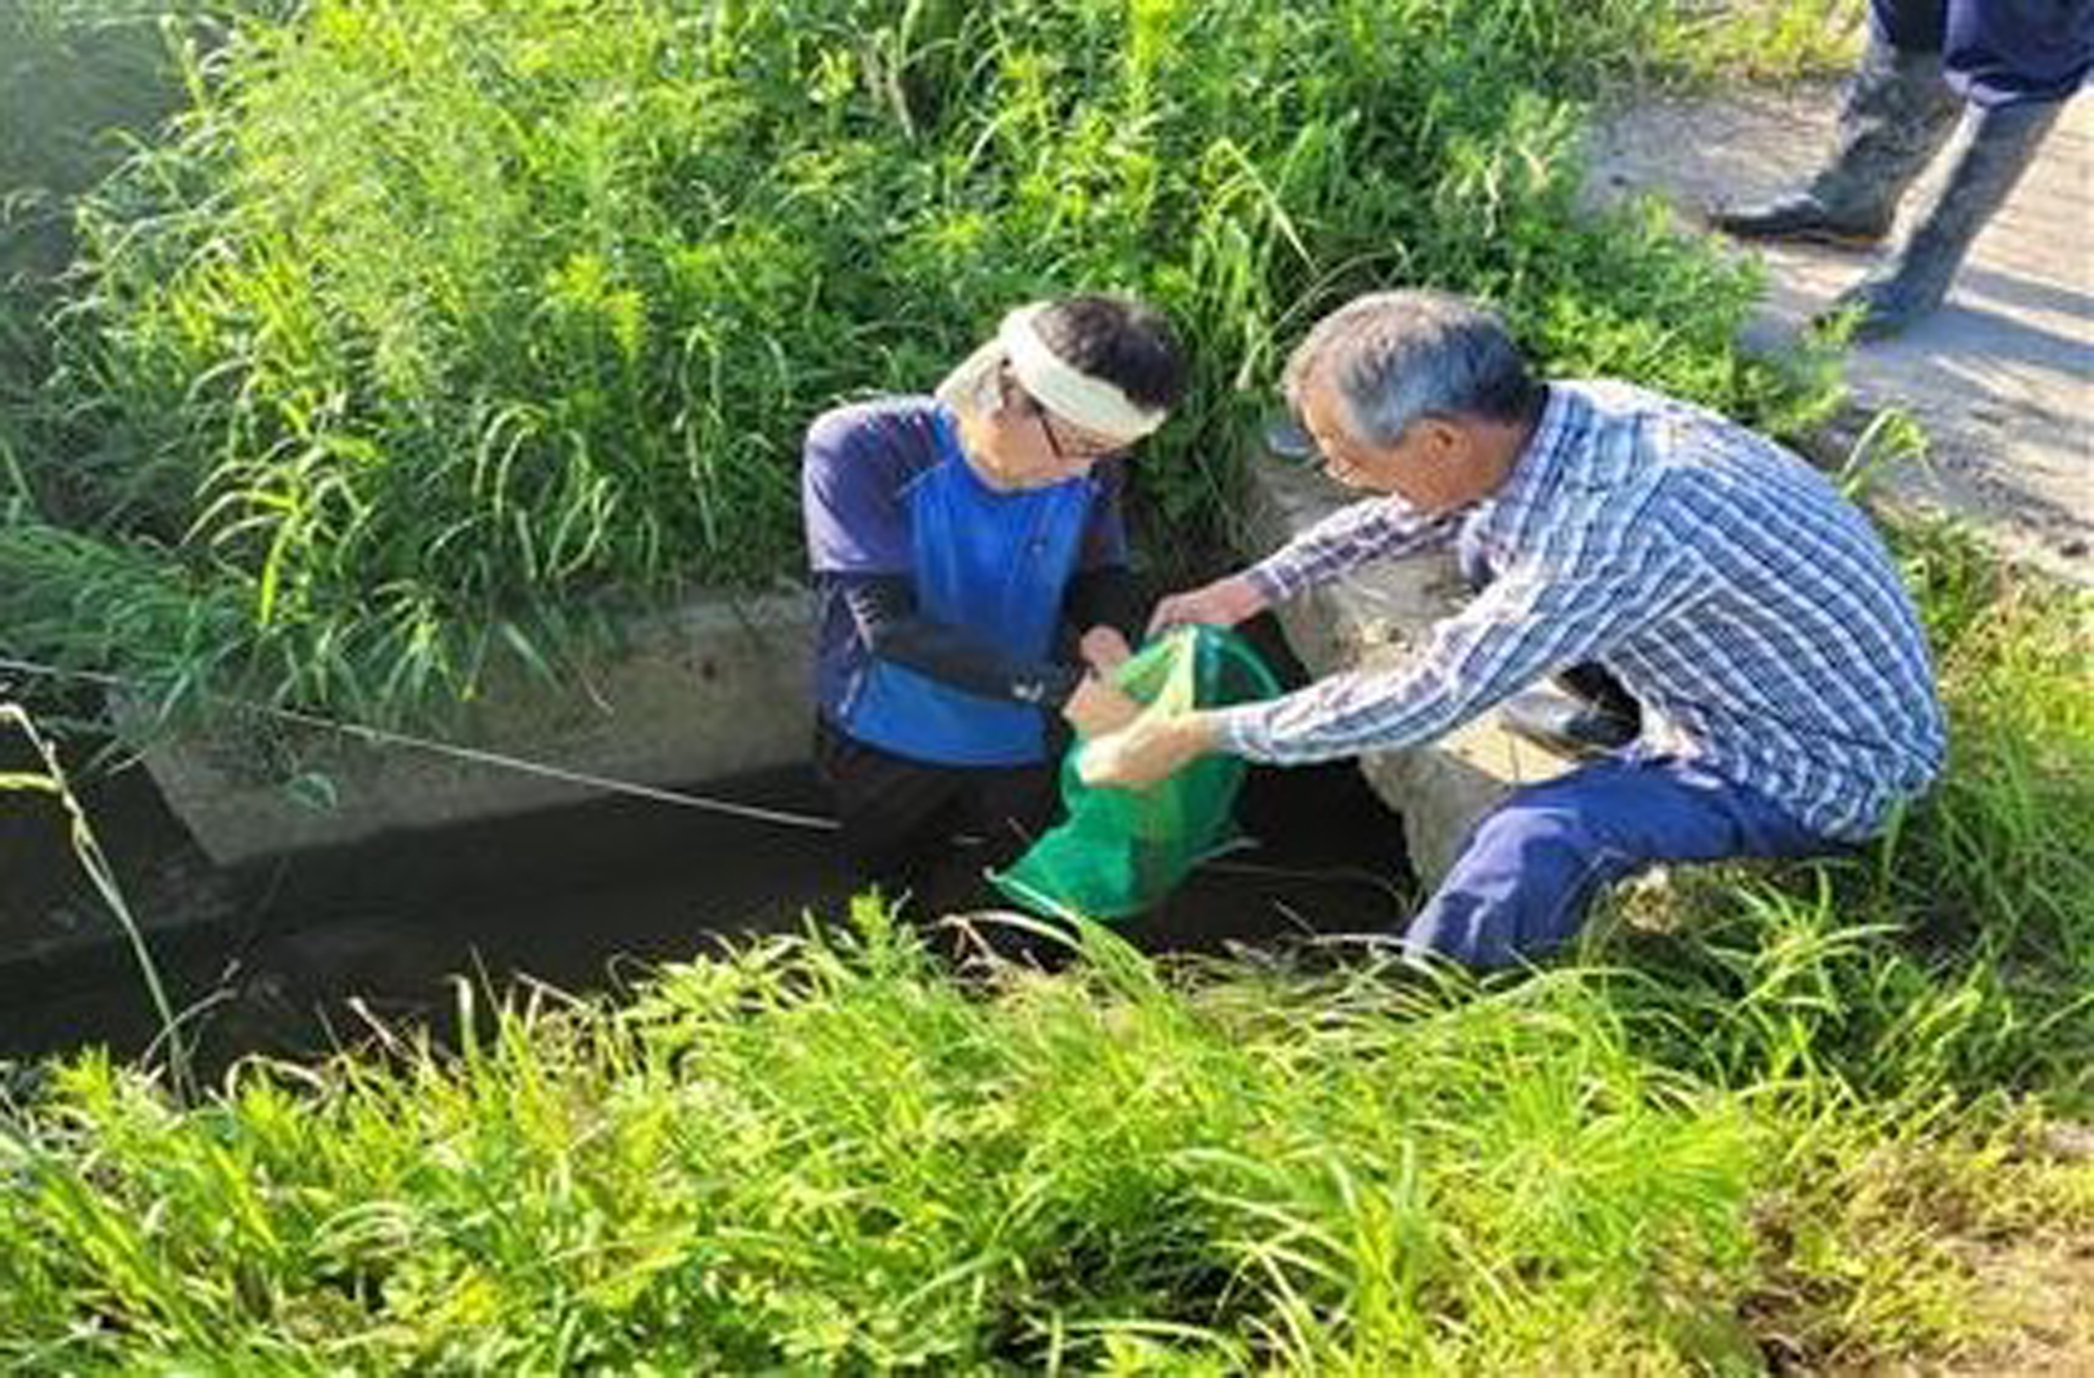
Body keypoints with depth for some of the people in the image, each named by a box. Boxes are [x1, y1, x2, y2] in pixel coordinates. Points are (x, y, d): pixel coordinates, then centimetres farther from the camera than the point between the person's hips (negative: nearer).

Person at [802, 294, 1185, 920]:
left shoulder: (1090, 466, -19)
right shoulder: (859, 449, -29)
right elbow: (889, 622, -33)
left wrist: (1105, 629, -25)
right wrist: (1059, 689, -36)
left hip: (1025, 753, 2)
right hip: (887, 752, -2)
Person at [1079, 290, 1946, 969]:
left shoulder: (1616, 524, -37)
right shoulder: (1565, 416, -12)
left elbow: (1418, 706, -30)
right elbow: (1417, 507, 11)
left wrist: (1198, 735, -20)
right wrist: (1256, 587, 8)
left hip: (1830, 771, -8)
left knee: (1538, 842, -31)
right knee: (1488, 535, 12)